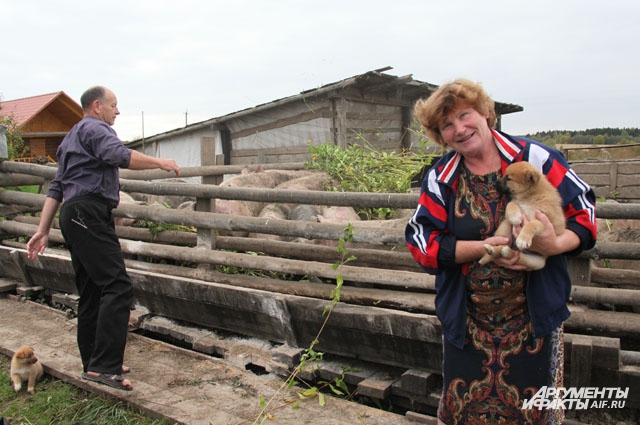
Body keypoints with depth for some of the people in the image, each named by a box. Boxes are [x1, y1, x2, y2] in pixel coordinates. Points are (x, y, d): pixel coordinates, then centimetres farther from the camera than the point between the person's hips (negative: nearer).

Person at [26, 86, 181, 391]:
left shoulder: (72, 137, 30)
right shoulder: (94, 128, -1)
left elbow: (55, 189, 25)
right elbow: (119, 155, -23)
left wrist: (43, 231, 21)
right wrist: (159, 163, -12)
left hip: (74, 216, 11)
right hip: (90, 213, -11)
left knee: (91, 294, 12)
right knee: (117, 286, -18)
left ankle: (93, 365, 18)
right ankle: (103, 366, -23)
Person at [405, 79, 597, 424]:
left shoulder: (535, 159, -5)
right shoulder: (441, 178, -2)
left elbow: (584, 208, -1)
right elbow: (422, 242, -7)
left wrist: (558, 243, -22)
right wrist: (484, 247, -20)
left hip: (534, 317, 0)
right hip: (467, 321, 1)